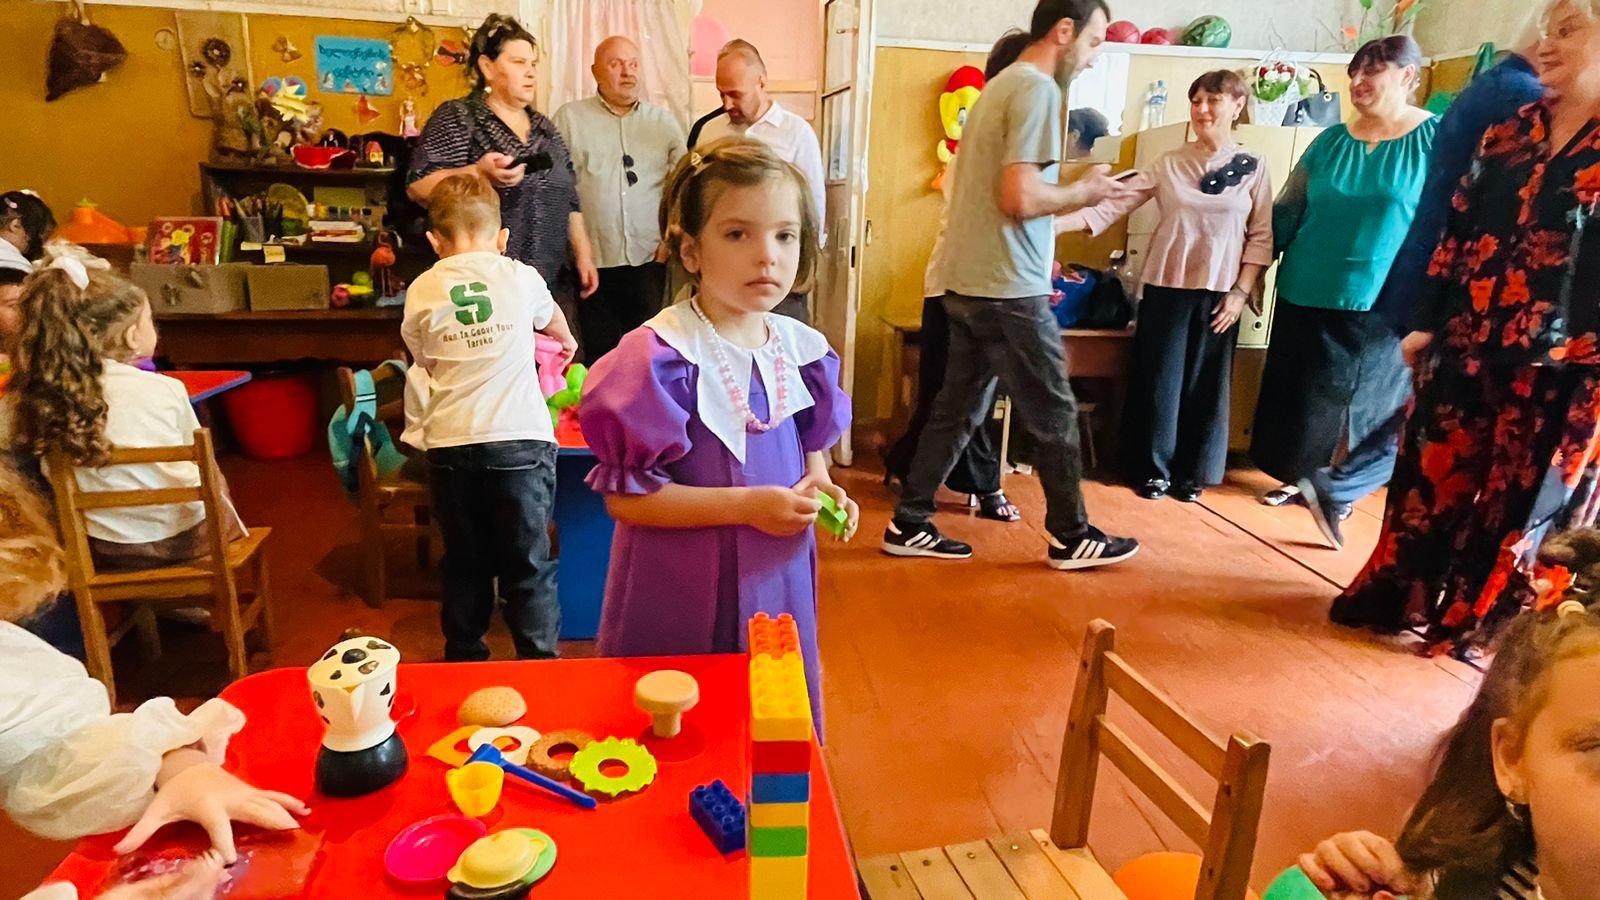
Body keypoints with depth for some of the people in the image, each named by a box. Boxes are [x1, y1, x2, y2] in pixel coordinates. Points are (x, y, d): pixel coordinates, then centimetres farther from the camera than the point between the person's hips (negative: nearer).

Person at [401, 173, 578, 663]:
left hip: (450, 444, 2)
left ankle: (465, 660, 31)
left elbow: (422, 360, 17)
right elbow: (552, 319, 26)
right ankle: (540, 663, 12)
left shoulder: (422, 291, 5)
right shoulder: (522, 277, 5)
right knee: (528, 567, 7)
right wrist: (567, 341, 49)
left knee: (464, 564, 17)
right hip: (520, 442, -1)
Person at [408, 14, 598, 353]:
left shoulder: (544, 127, 17)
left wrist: (584, 256, 11)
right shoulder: (457, 117, -1)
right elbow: (418, 186, -9)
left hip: (552, 281, 6)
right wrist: (478, 172, -23)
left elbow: (569, 200, 19)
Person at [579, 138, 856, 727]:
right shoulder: (660, 357, -18)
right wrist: (744, 505, -21)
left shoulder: (801, 348, 1)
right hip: (680, 607, -5)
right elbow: (624, 496, -17)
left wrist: (818, 487, -5)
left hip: (778, 590, 6)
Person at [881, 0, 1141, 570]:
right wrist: (1086, 191, -5)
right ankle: (1071, 537, 18)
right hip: (1008, 289, -9)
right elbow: (1020, 198, -21)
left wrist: (1077, 198, 15)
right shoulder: (1038, 89, -11)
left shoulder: (1001, 85, 17)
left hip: (966, 283, 9)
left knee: (957, 409, 13)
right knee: (1053, 415, 4)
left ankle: (909, 525, 18)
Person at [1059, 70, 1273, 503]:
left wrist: (1240, 292, -7)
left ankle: (1193, 473, 20)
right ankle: (1154, 469, 17)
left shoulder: (1254, 167, 2)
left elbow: (1261, 237, 2)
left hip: (1219, 292, 0)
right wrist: (1057, 222, -17)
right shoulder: (1169, 164, 3)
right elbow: (1116, 203, -5)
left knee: (1205, 384, 6)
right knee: (1158, 380, 3)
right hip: (1167, 287, 0)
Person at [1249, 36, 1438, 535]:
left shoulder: (1438, 139, -4)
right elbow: (1287, 212, 12)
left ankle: (1336, 491, 19)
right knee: (1298, 397, 11)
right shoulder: (1331, 141, 7)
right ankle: (1300, 477, 29)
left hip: (1384, 303, -3)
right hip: (1307, 296, 4)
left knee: (1376, 406, 3)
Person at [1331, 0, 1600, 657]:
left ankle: (1469, 624, 24)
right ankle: (1391, 596, 26)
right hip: (1467, 342, 4)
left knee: (1514, 498, 8)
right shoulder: (1510, 130, 9)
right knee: (1432, 476, 11)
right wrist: (1425, 323, 8)